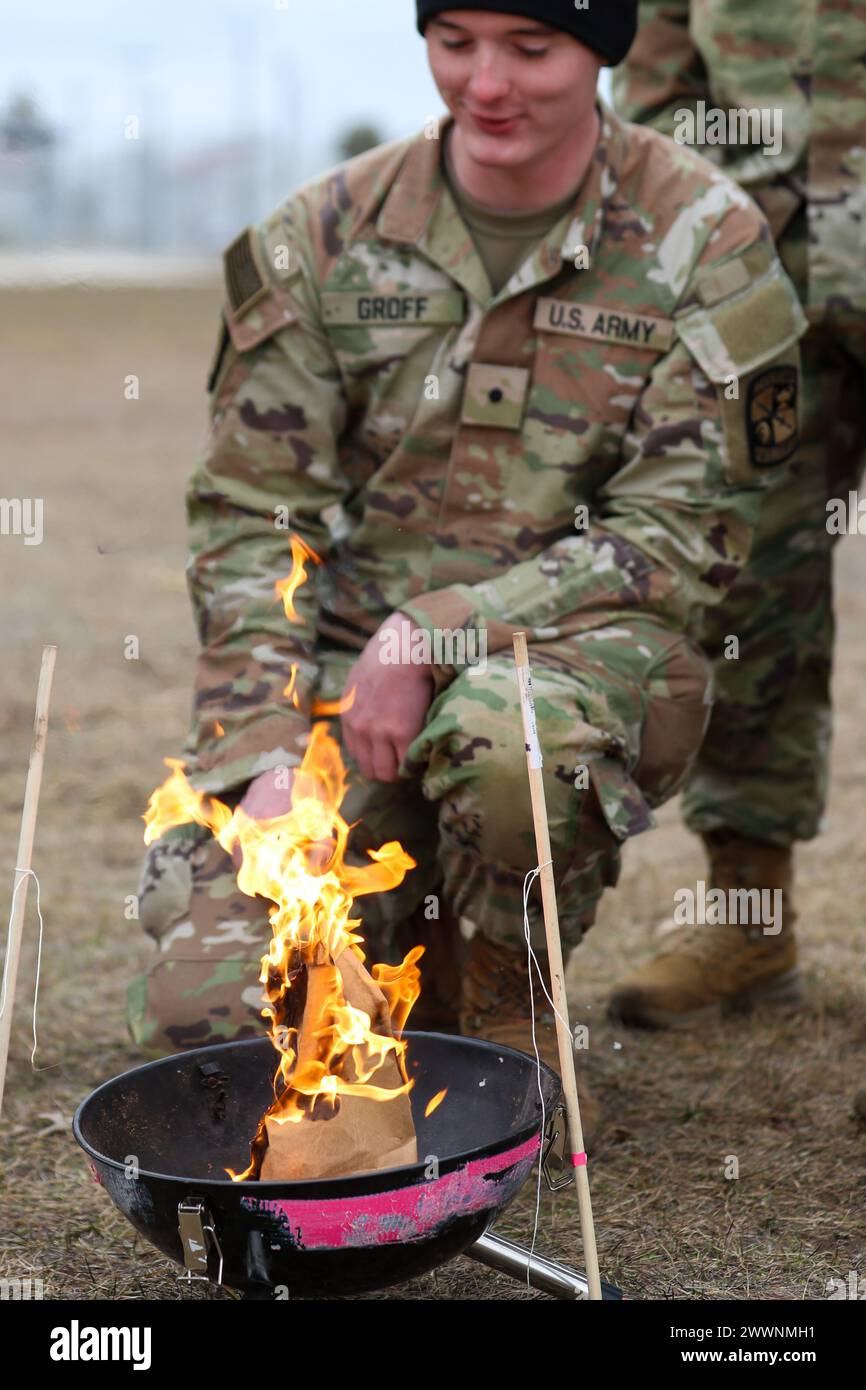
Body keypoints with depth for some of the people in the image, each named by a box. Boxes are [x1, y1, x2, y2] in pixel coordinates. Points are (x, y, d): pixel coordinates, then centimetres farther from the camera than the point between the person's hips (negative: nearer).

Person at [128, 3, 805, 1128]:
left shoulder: (705, 243, -5)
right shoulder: (330, 233, 2)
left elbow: (683, 536, -9)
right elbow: (252, 508, 1)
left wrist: (437, 630, -18)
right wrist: (266, 757, -12)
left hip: (581, 646, -2)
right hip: (347, 661, 2)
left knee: (505, 729, -39)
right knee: (207, 1008, -17)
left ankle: (512, 1013, -6)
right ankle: (412, 926, 19)